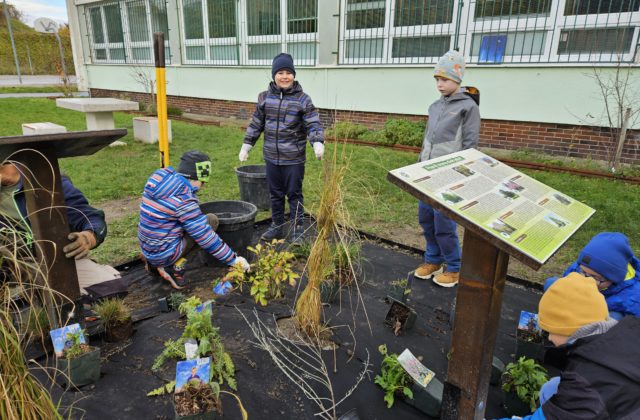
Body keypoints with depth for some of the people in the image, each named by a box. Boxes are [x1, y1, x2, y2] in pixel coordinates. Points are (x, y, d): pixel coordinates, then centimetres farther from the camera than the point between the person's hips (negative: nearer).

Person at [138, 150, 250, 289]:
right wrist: (234, 259, -14)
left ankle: (153, 263, 17)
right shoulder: (184, 200, -24)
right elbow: (206, 237, -21)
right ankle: (176, 267, -6)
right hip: (164, 255, -8)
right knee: (211, 220, -5)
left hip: (146, 247, 8)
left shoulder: (158, 178, -1)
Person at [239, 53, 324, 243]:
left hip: (294, 158, -4)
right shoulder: (265, 97, 5)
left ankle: (298, 230, 20)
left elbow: (313, 124, -11)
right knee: (275, 194, 15)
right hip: (272, 157, 4)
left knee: (294, 194, 6)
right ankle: (277, 226, 31)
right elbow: (256, 124, 12)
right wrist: (246, 145, 11)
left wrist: (318, 143, -29)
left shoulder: (303, 99, -6)